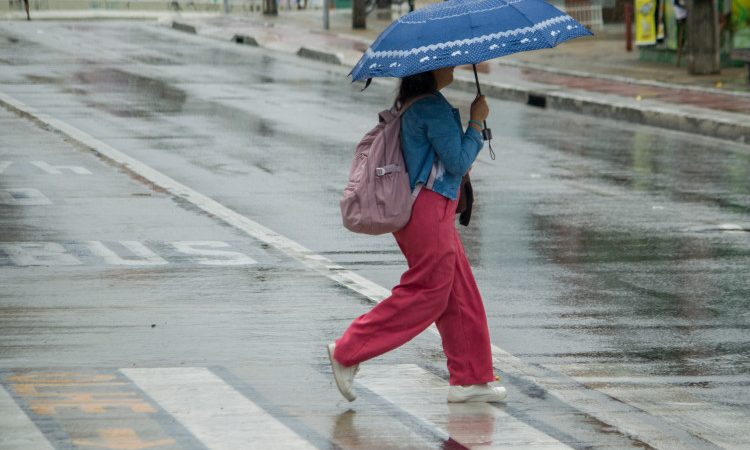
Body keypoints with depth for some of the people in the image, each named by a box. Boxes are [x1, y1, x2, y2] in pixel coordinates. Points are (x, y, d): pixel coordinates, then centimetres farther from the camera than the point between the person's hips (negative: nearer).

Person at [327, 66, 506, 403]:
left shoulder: (410, 105, 13)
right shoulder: (434, 108, -18)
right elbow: (459, 162, -17)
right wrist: (476, 121, -8)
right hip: (429, 209, -10)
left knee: (461, 295, 12)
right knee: (428, 293, -3)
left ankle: (469, 379, 15)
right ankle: (348, 352, 0)